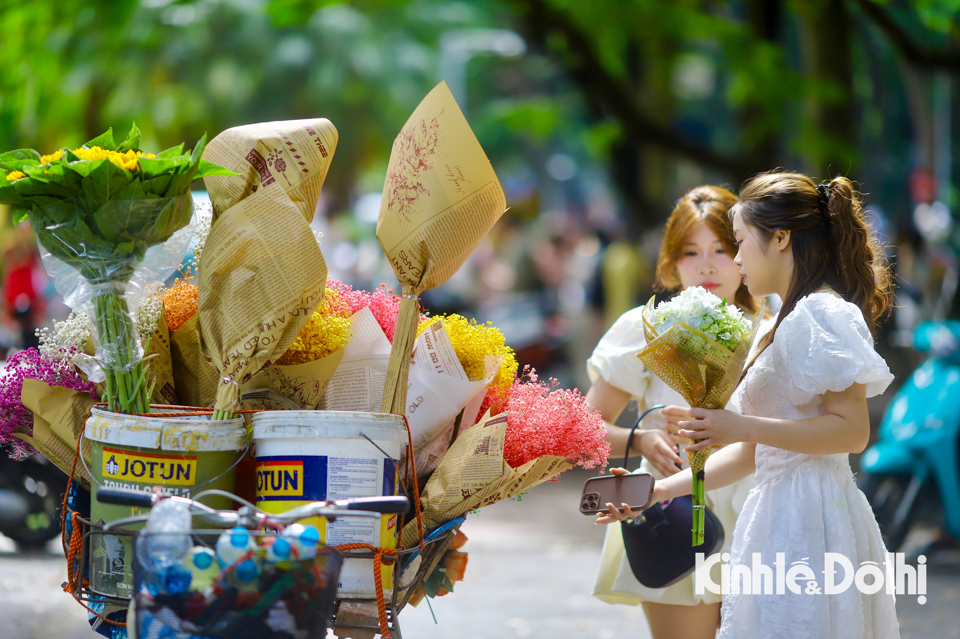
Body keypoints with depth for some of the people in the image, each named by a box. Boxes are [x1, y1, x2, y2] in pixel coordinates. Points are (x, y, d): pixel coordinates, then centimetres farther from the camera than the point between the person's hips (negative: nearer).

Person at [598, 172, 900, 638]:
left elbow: (853, 431, -17)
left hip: (807, 516, -9)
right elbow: (753, 452, 22)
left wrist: (743, 426, -20)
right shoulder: (788, 323, 21)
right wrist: (661, 490, 17)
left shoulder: (822, 313, -8)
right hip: (786, 519, 9)